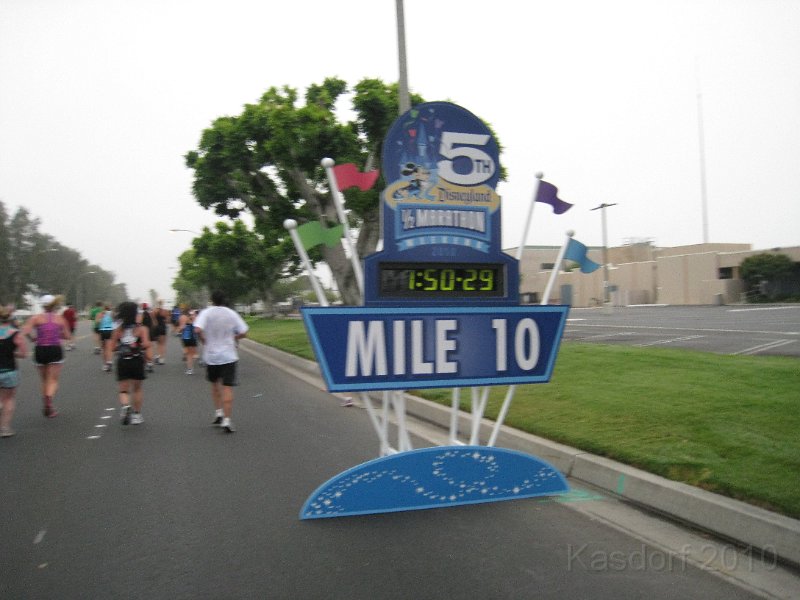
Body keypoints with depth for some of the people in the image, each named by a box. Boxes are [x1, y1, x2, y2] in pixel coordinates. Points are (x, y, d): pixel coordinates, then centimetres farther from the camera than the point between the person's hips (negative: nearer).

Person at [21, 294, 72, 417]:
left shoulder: (36, 318, 1)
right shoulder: (60, 318, 5)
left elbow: (25, 331, -13)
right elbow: (68, 337, 8)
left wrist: (32, 339, 5)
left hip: (40, 350, 1)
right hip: (55, 350, -1)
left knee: (44, 380, 18)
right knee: (53, 381, 2)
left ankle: (47, 407, 24)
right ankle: (49, 397, -29)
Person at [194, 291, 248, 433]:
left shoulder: (206, 313, -6)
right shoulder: (232, 314, -2)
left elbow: (198, 330, -21)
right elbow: (243, 332, -1)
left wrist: (204, 341, -4)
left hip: (211, 355, 1)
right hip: (228, 356, -1)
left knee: (215, 383, 22)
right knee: (227, 387, -2)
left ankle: (218, 412, 20)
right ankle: (226, 420, -7)